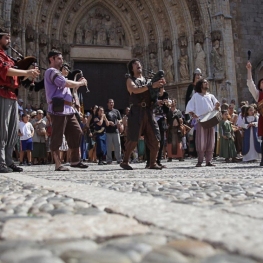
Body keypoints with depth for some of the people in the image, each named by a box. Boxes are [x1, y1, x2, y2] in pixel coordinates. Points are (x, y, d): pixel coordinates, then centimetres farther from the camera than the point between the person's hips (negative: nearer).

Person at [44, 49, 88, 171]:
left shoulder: (57, 73, 28)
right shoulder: (51, 71, -4)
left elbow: (66, 86, 24)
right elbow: (66, 83, -15)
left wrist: (78, 82, 11)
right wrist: (81, 83, -1)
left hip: (68, 109, 10)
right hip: (58, 108, -10)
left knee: (77, 133, 8)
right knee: (57, 137, -6)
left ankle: (75, 161, 16)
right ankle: (58, 164, -3)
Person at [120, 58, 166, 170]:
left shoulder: (147, 80, 21)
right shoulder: (130, 80, 8)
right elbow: (135, 90, -15)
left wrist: (160, 85, 1)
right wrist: (151, 85, -22)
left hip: (148, 111, 5)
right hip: (137, 111, -5)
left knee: (155, 138, 0)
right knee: (133, 139, -7)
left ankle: (153, 163, 9)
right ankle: (125, 162, 5)